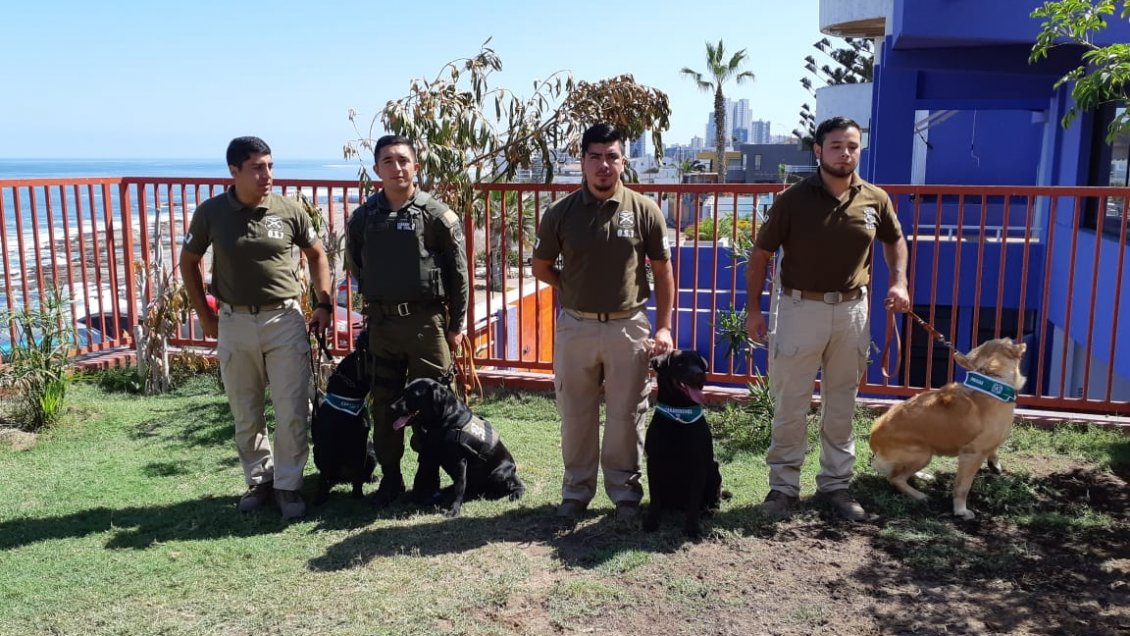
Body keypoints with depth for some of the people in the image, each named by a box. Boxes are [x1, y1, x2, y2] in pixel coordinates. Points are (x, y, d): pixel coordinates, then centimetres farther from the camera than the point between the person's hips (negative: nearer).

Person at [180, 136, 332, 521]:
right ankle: (259, 479, 30)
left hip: (285, 320, -1)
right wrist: (205, 316, 5)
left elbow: (316, 255, 9)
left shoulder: (289, 210, -5)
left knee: (293, 411, 0)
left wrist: (324, 304, 2)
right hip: (234, 323, 1)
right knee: (245, 413, 12)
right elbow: (188, 263, 9)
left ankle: (288, 485, 16)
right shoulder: (211, 213, -4)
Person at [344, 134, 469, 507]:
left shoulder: (437, 215, -6)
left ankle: (428, 479, 20)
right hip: (381, 322, 3)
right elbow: (355, 266, 17)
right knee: (384, 405, 10)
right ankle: (390, 477, 23)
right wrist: (374, 299, 14)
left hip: (426, 320, -3)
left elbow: (458, 273, -3)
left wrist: (456, 325, -3)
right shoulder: (363, 217, 3)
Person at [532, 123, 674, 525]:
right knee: (575, 414, 12)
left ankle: (625, 493, 24)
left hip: (628, 326, -1)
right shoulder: (560, 213, -1)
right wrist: (576, 290, 5)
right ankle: (576, 490, 28)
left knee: (626, 415, 8)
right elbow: (541, 268, 11)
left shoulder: (644, 211, -3)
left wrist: (663, 327, -2)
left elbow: (663, 272, 2)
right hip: (575, 327, 1)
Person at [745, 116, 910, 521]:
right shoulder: (794, 199, -7)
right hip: (801, 308, -3)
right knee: (790, 405, 3)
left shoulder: (875, 199, 1)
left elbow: (894, 239, 20)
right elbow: (760, 254, -3)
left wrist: (898, 281, 3)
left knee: (842, 404, 13)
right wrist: (754, 310, -6)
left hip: (852, 310, 3)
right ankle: (783, 485, 16)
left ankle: (835, 484, 26)